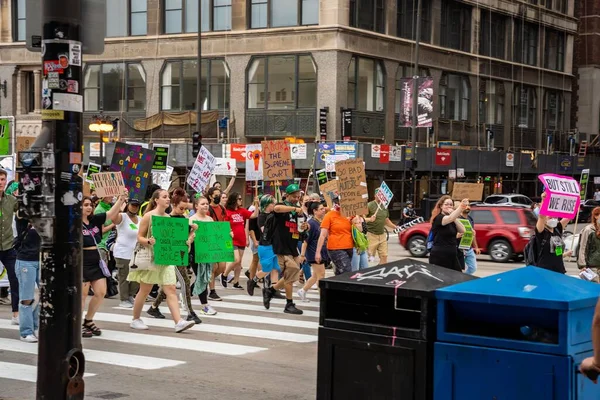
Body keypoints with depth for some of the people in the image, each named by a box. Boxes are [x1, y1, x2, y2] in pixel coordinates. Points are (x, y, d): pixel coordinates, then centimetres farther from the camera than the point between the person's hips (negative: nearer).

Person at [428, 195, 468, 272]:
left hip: (452, 255, 8)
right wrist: (460, 207, -49)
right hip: (439, 256, -8)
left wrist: (455, 218, -10)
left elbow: (462, 231, 1)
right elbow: (450, 218, -34)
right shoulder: (438, 218, -11)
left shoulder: (453, 221, 15)